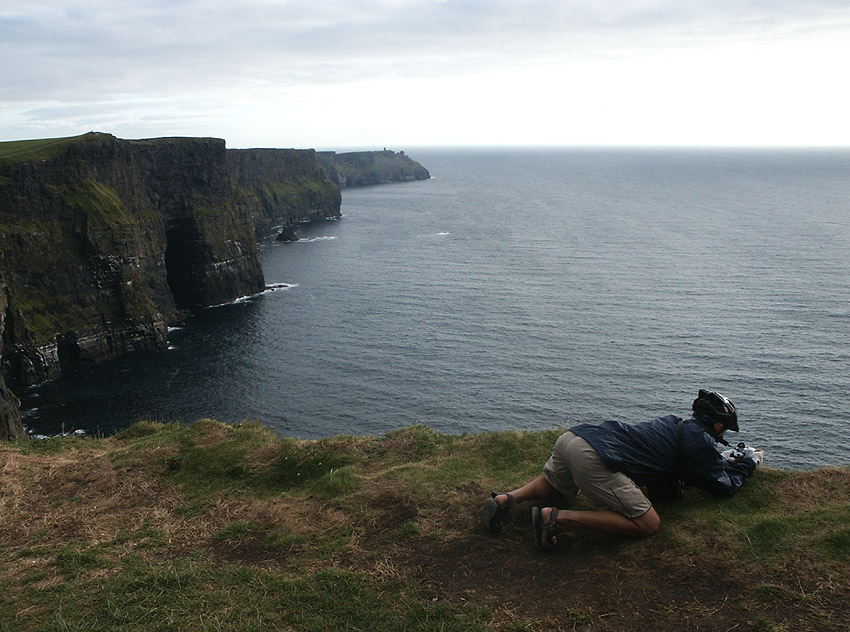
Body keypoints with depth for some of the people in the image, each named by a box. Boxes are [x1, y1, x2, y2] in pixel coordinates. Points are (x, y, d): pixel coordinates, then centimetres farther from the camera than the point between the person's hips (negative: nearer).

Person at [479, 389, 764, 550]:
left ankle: (507, 498, 7)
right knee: (648, 524, -4)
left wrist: (726, 460, 45)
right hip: (594, 458, -9)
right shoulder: (700, 441, 6)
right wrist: (747, 461, 35)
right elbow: (725, 486, 17)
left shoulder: (674, 423, 29)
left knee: (550, 484, 37)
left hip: (573, 436, 9)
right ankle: (559, 517, -14)